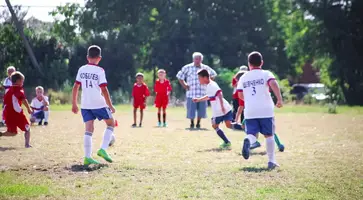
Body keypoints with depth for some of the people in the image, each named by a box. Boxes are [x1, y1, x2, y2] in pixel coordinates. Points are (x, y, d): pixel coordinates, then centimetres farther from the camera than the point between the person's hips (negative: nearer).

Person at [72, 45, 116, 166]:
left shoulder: (81, 70, 6)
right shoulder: (100, 71, -10)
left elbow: (75, 87, 9)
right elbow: (104, 90, -14)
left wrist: (74, 104, 18)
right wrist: (110, 106, -7)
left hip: (85, 105, 5)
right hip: (98, 104, -5)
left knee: (89, 130, 5)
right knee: (111, 123, 13)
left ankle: (87, 157, -1)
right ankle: (103, 149, 0)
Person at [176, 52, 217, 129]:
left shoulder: (205, 68, 8)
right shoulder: (187, 68, 0)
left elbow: (213, 74, 25)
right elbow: (179, 76, 8)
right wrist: (184, 85, 1)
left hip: (202, 93, 2)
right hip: (191, 93, -2)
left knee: (201, 110, 4)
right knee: (191, 110, -2)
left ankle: (198, 123, 21)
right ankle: (192, 123, 18)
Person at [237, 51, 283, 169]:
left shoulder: (243, 77, 12)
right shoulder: (266, 74, 3)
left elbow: (241, 95, 15)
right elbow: (273, 84, -17)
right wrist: (279, 99, -17)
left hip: (250, 111, 2)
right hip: (265, 110, -2)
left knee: (252, 134, 2)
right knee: (268, 135, 10)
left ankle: (248, 141, -35)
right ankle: (271, 161, 10)